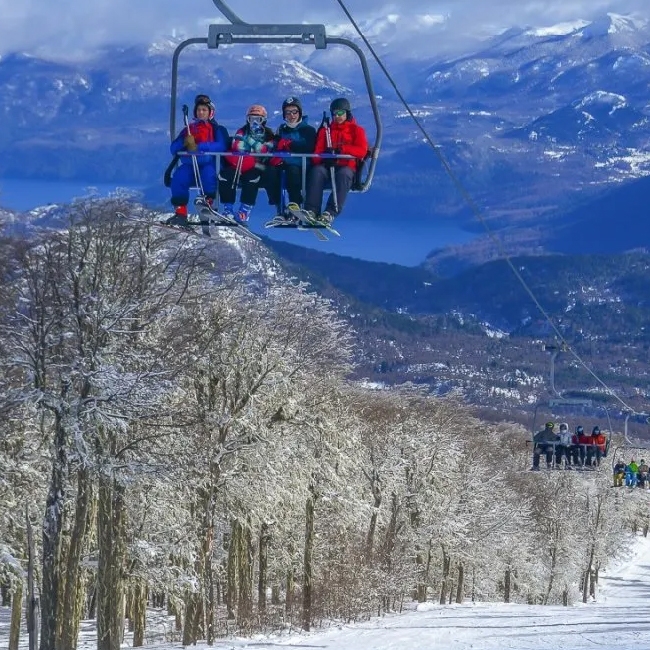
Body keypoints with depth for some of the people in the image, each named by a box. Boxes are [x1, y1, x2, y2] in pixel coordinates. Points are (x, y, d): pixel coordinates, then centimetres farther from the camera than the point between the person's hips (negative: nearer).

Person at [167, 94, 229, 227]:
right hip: (190, 165, 2)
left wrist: (198, 147, -21)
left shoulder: (218, 130, 11)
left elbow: (221, 146, -11)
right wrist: (184, 142, -11)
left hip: (210, 164, -2)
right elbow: (173, 148, 12)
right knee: (179, 176, -29)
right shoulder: (189, 129, 22)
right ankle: (180, 212, -31)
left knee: (208, 172, -38)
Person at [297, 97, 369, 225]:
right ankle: (312, 210, -44)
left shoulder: (356, 130, 13)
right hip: (328, 166, 3)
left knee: (343, 174, -38)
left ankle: (330, 213, -49)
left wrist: (342, 149, -20)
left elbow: (362, 151, -4)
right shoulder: (325, 130, 23)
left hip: (347, 167, -2)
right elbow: (318, 151, 12)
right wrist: (325, 157, -14)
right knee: (317, 171, -32)